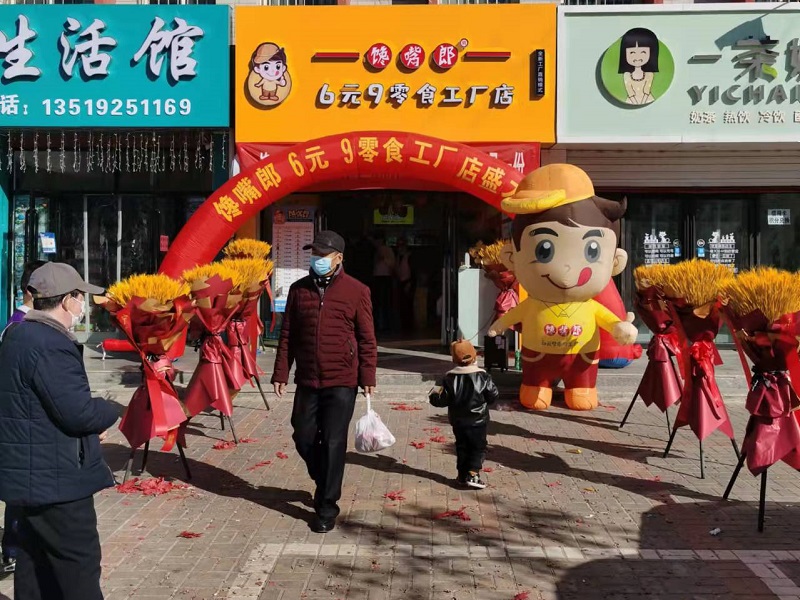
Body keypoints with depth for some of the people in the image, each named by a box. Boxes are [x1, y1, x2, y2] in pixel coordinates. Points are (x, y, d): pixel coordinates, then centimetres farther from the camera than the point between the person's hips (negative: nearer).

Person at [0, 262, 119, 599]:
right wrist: (108, 413, -5)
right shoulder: (51, 345, -23)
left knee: (36, 559, 19)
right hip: (55, 478, -10)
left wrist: (94, 415, 6)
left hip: (30, 473, 10)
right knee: (80, 565, 1)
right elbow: (79, 413, -27)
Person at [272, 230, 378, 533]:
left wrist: (368, 376, -5)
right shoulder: (299, 289, 6)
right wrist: (280, 374, 5)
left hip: (342, 382, -4)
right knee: (304, 439, 11)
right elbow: (287, 335, 8)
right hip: (307, 381, 4)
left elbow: (366, 338, -1)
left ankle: (327, 507, 14)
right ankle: (325, 484, 37)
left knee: (333, 444, 0)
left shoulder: (356, 291, -3)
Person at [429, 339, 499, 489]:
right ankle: (473, 474, -8)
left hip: (458, 421, 3)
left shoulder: (450, 378, -8)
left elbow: (443, 400, -6)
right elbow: (493, 396, -4)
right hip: (478, 420, -2)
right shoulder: (483, 376, -10)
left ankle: (462, 475, 18)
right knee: (479, 448, 5)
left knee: (462, 447, 15)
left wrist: (434, 394, 14)